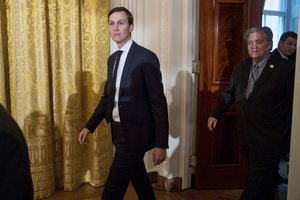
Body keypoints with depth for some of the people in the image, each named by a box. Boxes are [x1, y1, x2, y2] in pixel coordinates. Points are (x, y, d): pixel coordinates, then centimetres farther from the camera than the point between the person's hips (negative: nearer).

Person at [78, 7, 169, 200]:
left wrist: (161, 144, -17)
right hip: (120, 130, 8)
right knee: (140, 182, 21)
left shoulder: (146, 57, -13)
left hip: (135, 133, -7)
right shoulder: (112, 59, 10)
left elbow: (159, 102, -15)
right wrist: (89, 126, 10)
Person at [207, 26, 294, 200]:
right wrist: (215, 114, 5)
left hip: (269, 140, -6)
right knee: (262, 181, 23)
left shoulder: (285, 68, -11)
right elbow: (229, 93, 15)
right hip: (247, 138, 6)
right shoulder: (241, 67, 7)